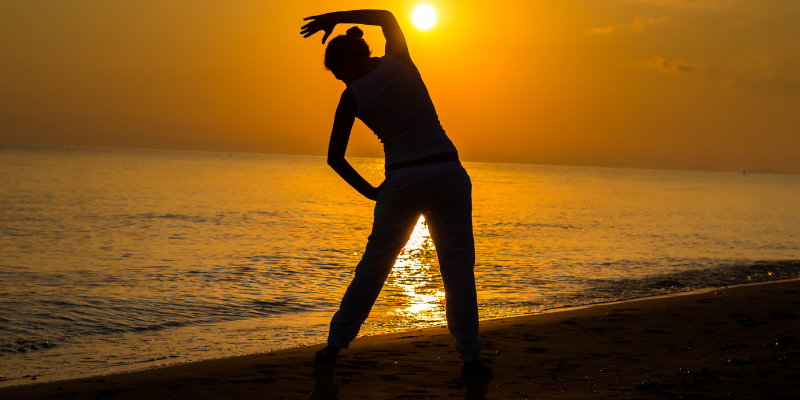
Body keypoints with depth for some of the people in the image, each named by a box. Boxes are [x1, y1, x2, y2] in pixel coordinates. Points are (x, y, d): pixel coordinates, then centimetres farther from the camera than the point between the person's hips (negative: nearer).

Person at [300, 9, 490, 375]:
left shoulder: (351, 97, -2)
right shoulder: (398, 61, 1)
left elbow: (335, 158, 0)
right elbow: (387, 16, 21)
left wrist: (370, 191, 10)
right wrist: (336, 18, 20)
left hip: (401, 181, -1)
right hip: (447, 174, 1)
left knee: (373, 266, 12)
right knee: (458, 267, 4)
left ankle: (335, 344, 19)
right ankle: (470, 356, 2)